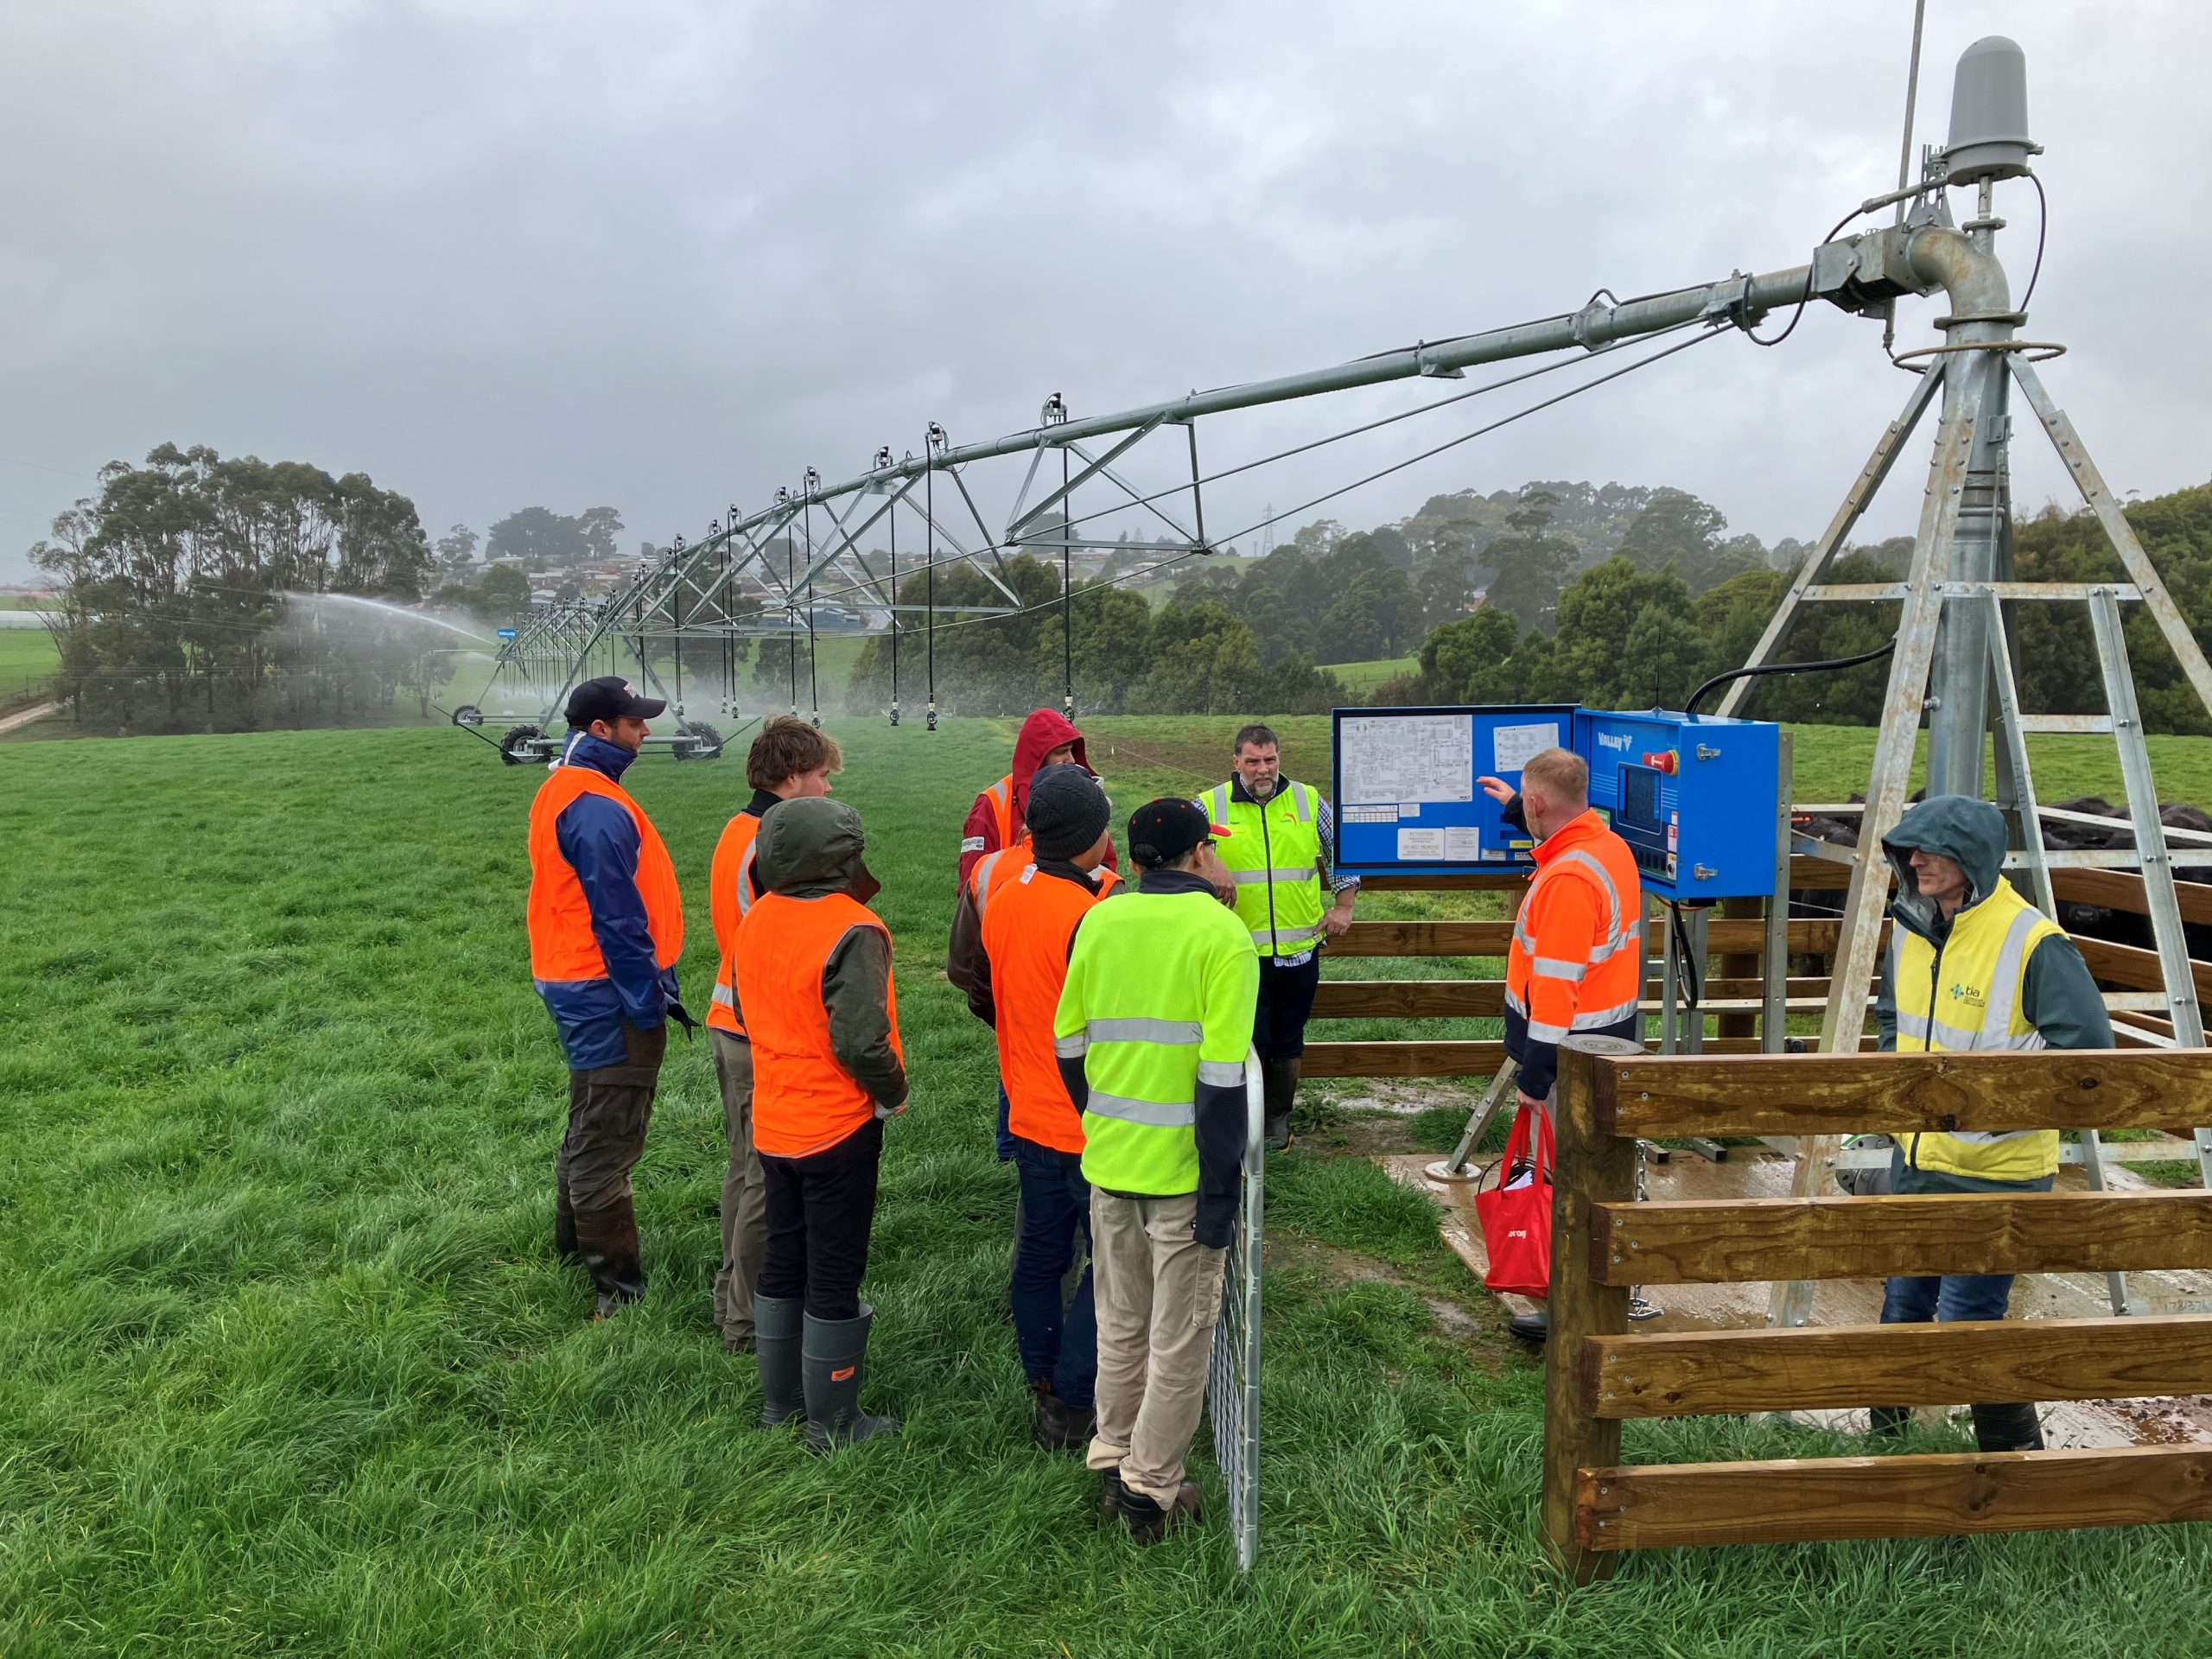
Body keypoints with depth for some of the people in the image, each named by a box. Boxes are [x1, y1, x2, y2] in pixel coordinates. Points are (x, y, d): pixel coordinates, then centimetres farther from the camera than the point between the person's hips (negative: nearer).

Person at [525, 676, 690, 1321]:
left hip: (575, 984, 10)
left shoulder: (563, 790, 11)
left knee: (592, 1128, 23)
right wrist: (650, 1003, -18)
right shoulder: (596, 807, -21)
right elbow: (617, 918, -22)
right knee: (609, 1142, -3)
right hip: (608, 995, -10)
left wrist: (655, 989, 19)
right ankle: (619, 1286, 6)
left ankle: (575, 1243, 38)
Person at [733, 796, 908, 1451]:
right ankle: (832, 1420, 19)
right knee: (835, 1274, 6)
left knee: (784, 1260, 20)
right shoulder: (852, 932, -23)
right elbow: (860, 1041, -27)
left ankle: (780, 1398, 34)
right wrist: (893, 1093, -10)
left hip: (774, 1122, 7)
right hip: (838, 1127, -7)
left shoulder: (756, 919, 0)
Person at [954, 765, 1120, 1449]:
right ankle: (1070, 1407, 12)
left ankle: (1045, 1387, 32)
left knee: (1039, 1257, 18)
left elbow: (983, 999, 12)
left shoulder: (1000, 900, 0)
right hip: (1092, 1128, -8)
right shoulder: (1090, 918, -25)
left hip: (1031, 1118, 8)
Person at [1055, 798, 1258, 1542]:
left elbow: (1069, 1045, 7)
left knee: (1121, 1321, 21)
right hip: (1183, 1170, -5)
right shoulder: (1222, 933, -12)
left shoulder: (1098, 921, 2)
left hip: (1109, 1161, 5)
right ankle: (1152, 1489, 20)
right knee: (1180, 1334, 10)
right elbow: (1222, 1076, -17)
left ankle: (1115, 1460, 34)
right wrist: (1221, 1188, -13)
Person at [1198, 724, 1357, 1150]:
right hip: (1240, 951, -2)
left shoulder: (1308, 801, 5)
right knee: (1248, 1042, 0)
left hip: (1299, 949, 2)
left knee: (1288, 1042, 14)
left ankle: (1279, 1119, 32)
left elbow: (1341, 852, 16)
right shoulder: (1211, 806, -1)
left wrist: (1343, 907, 11)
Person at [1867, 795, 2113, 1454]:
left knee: (1968, 1321, -2)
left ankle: (2015, 1450, 21)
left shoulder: (2034, 942, -20)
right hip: (1916, 1158, 7)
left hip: (1996, 1173, -7)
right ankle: (1887, 1436, 35)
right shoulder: (1911, 927, 3)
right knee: (1903, 1306, 18)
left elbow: (2089, 1052, -17)